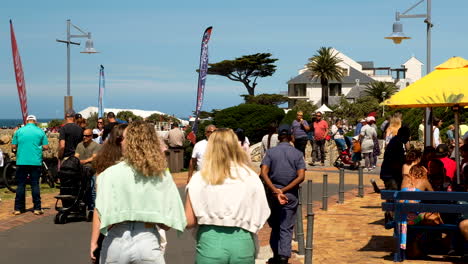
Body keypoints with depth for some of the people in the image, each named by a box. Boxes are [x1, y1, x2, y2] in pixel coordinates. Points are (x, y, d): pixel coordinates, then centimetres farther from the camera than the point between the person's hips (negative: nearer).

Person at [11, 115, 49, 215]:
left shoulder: (19, 131, 3)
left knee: (20, 185, 6)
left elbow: (13, 147, 4)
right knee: (35, 184, 4)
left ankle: (18, 208, 8)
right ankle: (37, 208, 4)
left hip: (21, 162, 1)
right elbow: (46, 147, 0)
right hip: (36, 162, -1)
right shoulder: (40, 132, 1)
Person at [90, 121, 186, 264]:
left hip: (117, 241, 0)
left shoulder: (111, 173, -8)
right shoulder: (163, 175, -1)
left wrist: (94, 242, -1)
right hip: (148, 241, 1)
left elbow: (100, 212, -10)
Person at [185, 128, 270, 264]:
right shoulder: (251, 177, -1)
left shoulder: (199, 179, -5)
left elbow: (189, 222, -5)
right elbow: (261, 216, 0)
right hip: (242, 243, 1)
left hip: (210, 243, -1)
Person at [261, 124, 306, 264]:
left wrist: (276, 191, -17)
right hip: (291, 195, -1)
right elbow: (301, 176, -11)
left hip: (273, 193, 1)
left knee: (275, 226, 15)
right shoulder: (298, 154, 0)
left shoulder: (271, 152, 0)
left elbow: (264, 173, -13)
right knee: (286, 228, 2)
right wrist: (284, 190, -13)